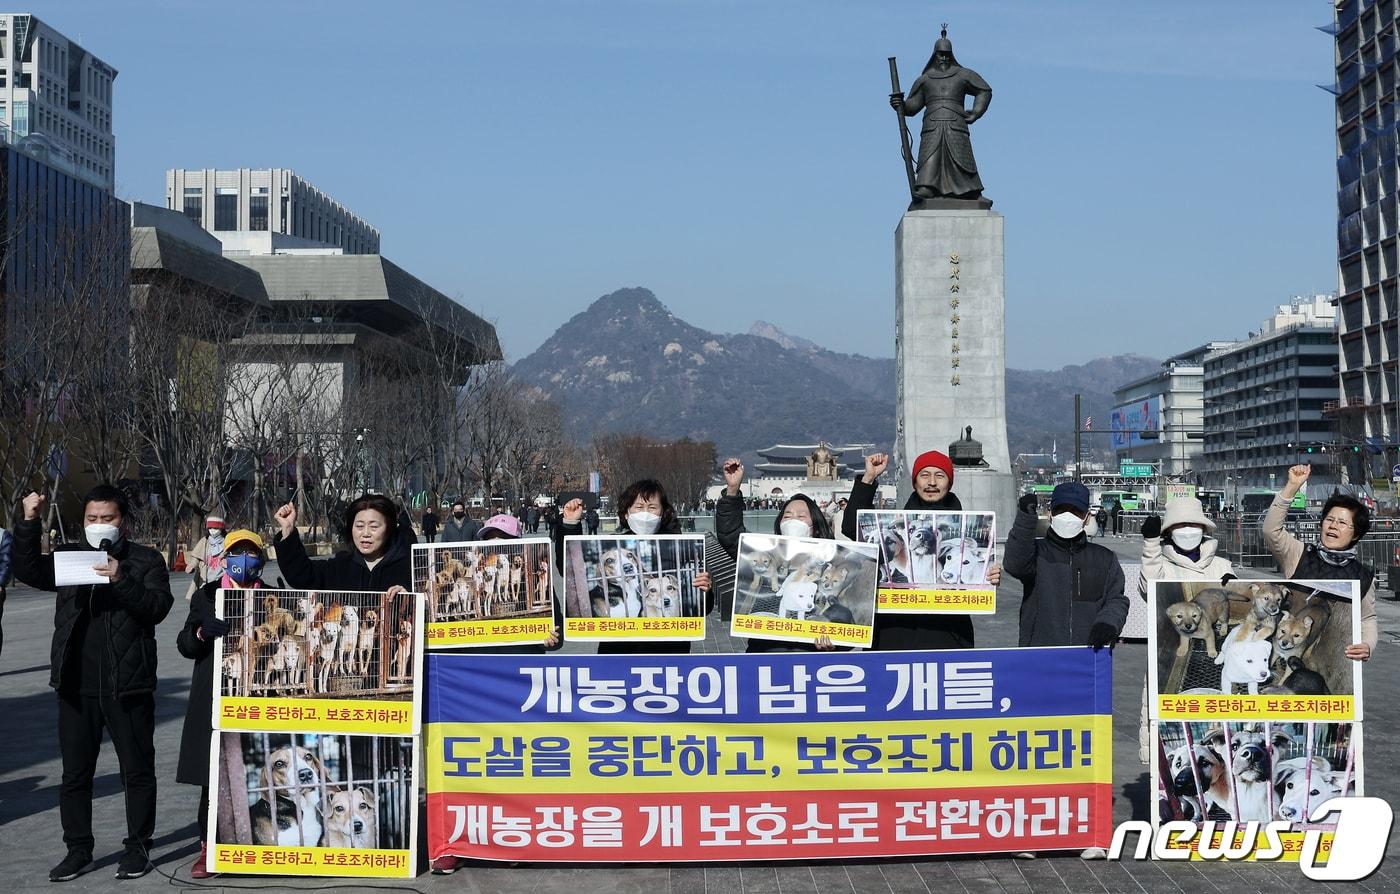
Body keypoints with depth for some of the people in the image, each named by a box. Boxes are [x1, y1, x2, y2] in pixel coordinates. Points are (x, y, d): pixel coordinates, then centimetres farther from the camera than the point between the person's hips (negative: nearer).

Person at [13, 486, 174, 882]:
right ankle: (78, 849, 18)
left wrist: (122, 580, -24)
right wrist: (29, 522, -11)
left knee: (137, 770, 4)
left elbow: (158, 606, -11)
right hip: (77, 686, 4)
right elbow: (28, 571, -1)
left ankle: (138, 847, 14)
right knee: (74, 772, 9)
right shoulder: (69, 556, 12)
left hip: (128, 686, -3)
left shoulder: (146, 560, 2)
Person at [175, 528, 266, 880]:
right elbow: (185, 645, 3)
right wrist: (202, 631, -18)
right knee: (212, 774, 1)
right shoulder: (206, 596, 10)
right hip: (214, 700, 0)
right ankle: (209, 845, 9)